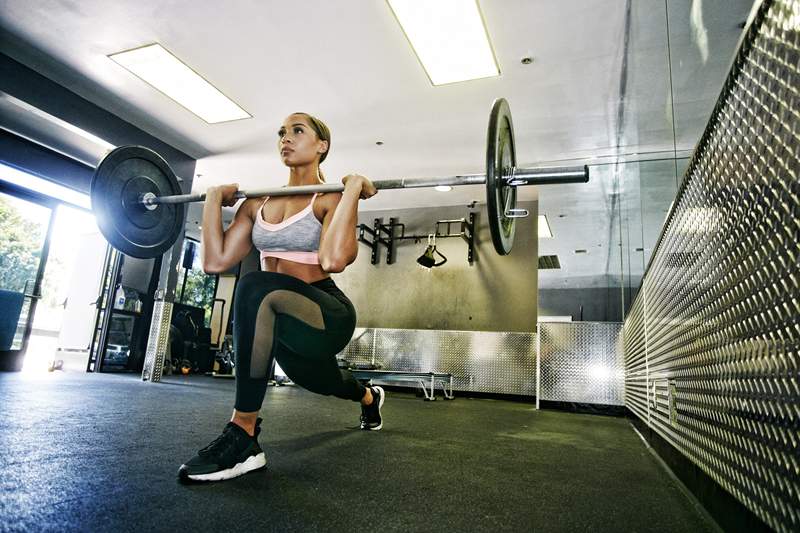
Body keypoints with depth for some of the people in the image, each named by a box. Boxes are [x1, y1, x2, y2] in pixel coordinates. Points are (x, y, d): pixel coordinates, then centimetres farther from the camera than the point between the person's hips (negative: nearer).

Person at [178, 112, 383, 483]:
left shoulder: (330, 198, -10)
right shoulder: (258, 203, 7)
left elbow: (333, 260, -31)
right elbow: (215, 261, 1)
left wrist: (353, 190, -26)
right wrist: (213, 200, 3)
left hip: (327, 315, -7)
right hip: (276, 317, 8)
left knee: (257, 288, -37)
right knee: (319, 381, 30)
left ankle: (242, 436, -25)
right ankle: (370, 397, 68)